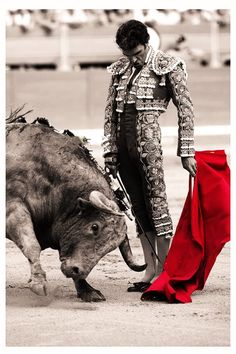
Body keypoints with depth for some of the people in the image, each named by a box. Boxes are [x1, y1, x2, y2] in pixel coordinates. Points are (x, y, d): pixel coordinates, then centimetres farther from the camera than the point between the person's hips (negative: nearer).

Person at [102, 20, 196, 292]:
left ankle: (163, 268, -3)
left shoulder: (167, 67, 0)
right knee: (138, 208, 7)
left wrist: (186, 152, -4)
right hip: (122, 145, 6)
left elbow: (185, 109, -1)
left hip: (147, 142, -6)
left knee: (156, 202, -7)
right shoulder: (119, 70, 15)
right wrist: (109, 152, 11)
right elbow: (110, 112, 17)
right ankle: (150, 268, 11)